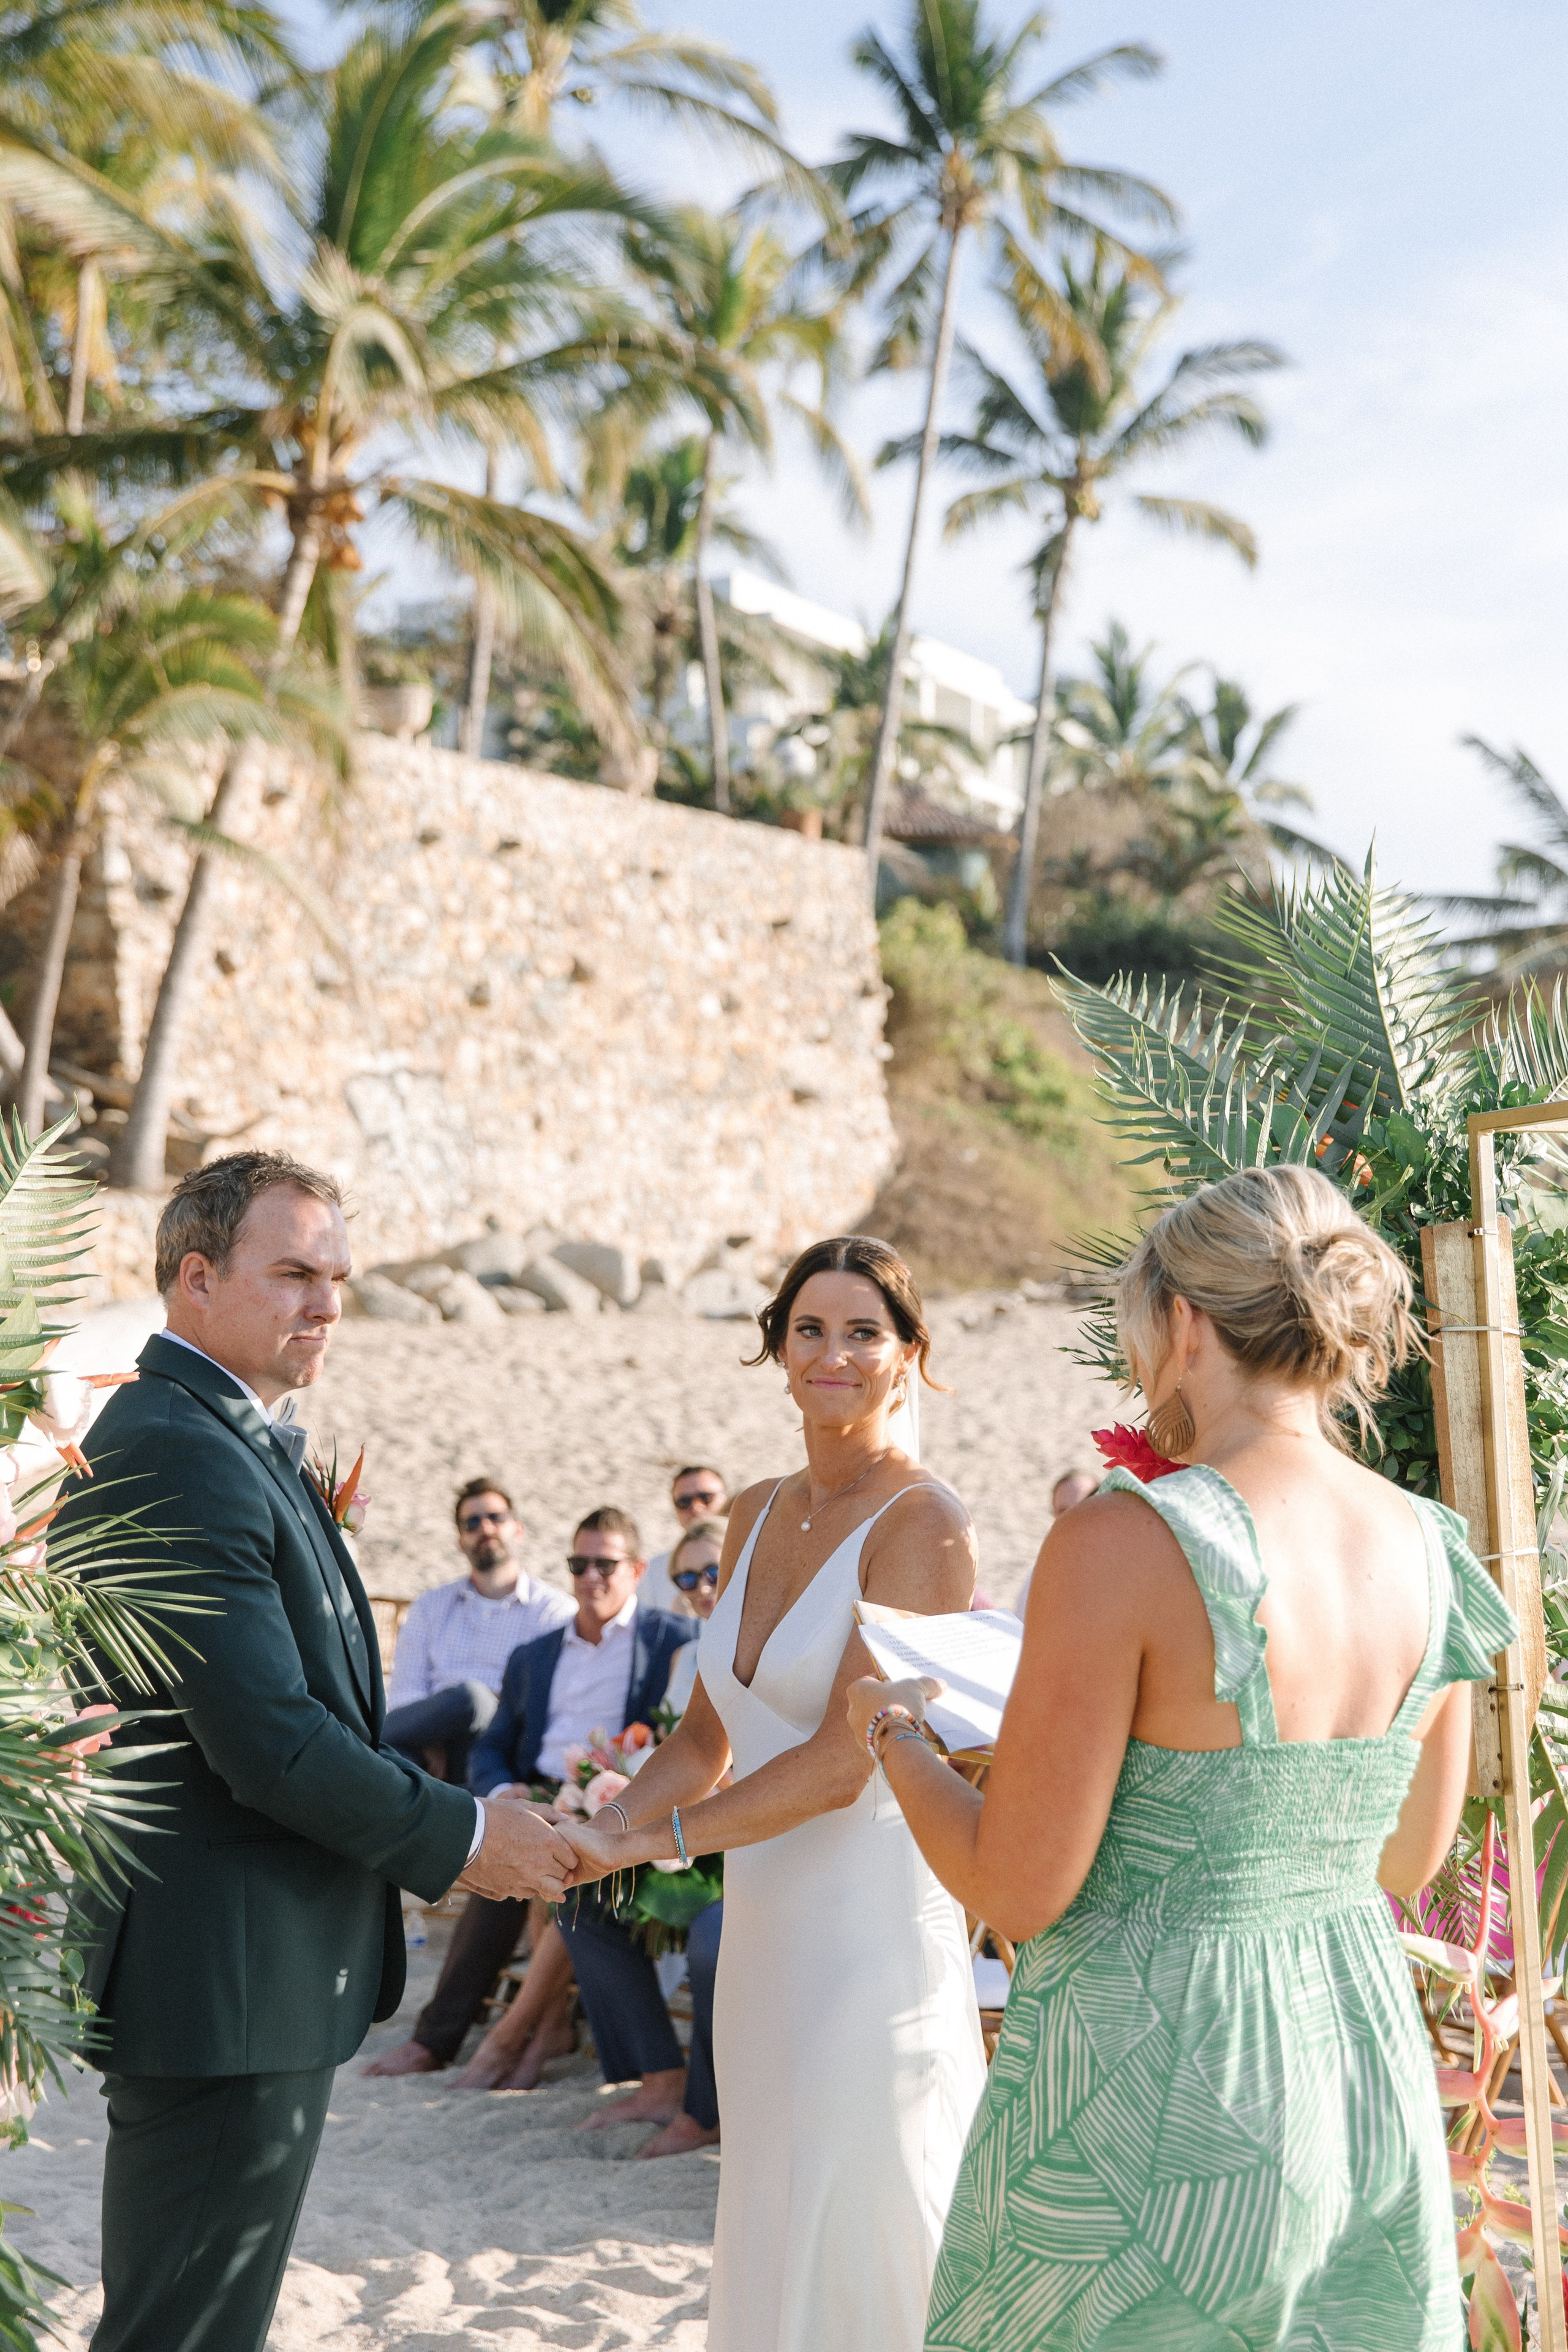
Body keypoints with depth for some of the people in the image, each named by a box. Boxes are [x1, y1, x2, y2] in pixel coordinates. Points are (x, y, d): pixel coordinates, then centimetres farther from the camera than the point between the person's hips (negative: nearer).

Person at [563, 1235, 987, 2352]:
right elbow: (707, 1737, 13)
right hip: (764, 1934, 7)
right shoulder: (759, 1513, 10)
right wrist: (595, 1831, -4)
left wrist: (647, 1839, -14)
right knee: (767, 2255, 14)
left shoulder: (924, 1520, -13)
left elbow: (840, 1763, -18)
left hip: (873, 1935, -7)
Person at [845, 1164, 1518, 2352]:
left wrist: (894, 1731, 1)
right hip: (1368, 2065, 6)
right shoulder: (1432, 1552, -2)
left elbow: (1018, 1889, -16)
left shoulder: (1127, 1542, -21)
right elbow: (1409, 1861, 11)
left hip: (1154, 2084, -6)